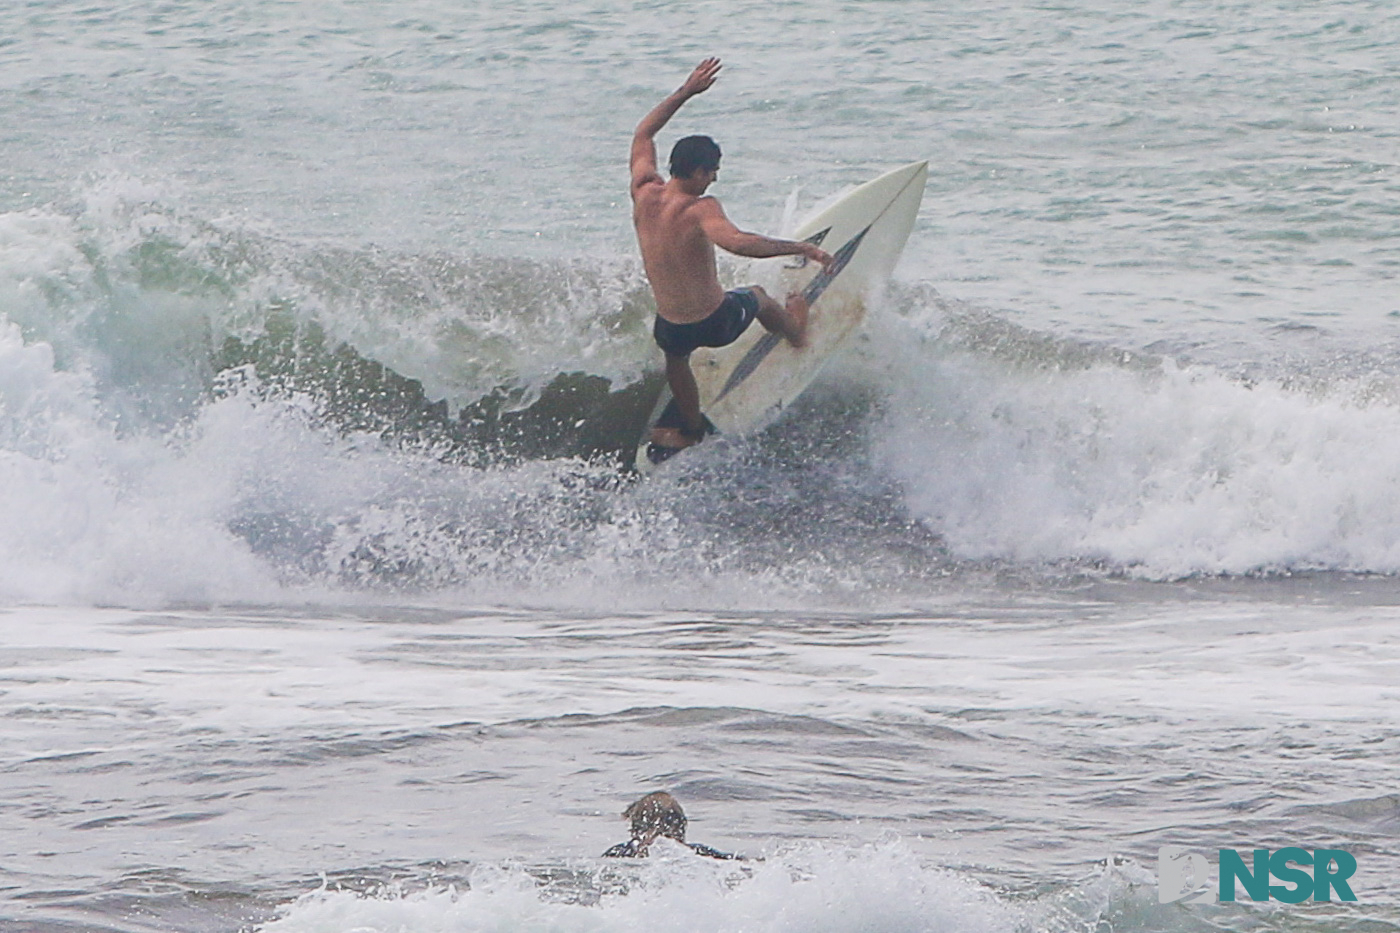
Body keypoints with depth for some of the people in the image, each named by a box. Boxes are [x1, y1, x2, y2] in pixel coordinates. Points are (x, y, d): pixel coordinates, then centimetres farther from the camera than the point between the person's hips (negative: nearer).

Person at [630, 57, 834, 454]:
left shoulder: (644, 193, -11)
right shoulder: (700, 210, -28)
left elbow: (643, 133, 7)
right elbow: (737, 242, -48)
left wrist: (686, 91, 12)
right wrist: (802, 248, -42)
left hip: (672, 329, 3)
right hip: (717, 324, -3)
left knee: (674, 351, 41)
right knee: (757, 297, 32)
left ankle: (692, 428, 57)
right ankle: (796, 331, 65)